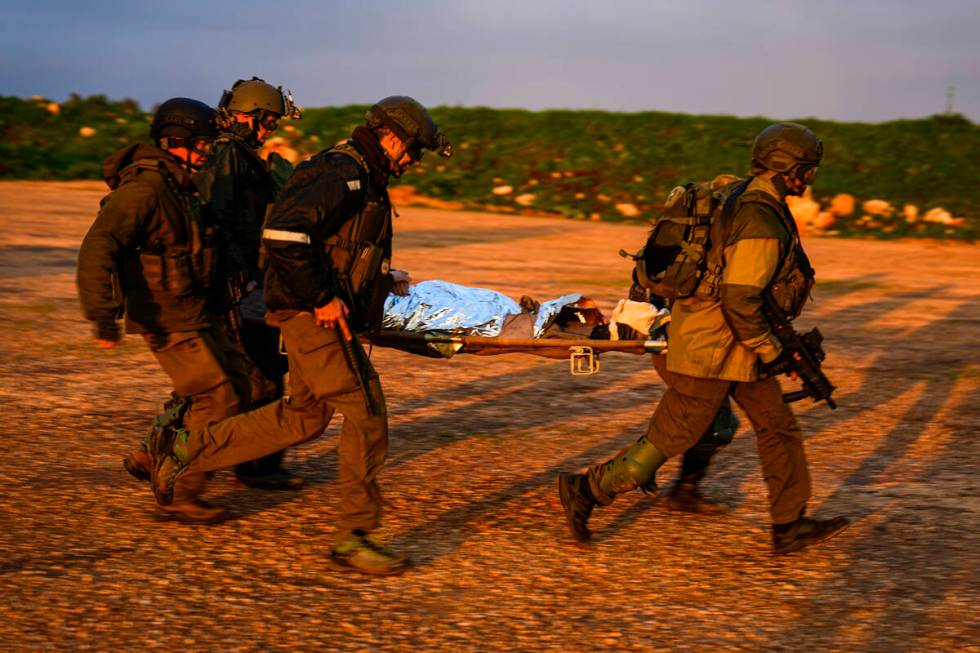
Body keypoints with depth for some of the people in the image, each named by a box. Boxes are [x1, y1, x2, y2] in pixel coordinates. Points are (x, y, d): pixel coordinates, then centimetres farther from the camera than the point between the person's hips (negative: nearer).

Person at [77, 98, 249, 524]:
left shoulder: (178, 186, 11)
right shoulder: (144, 187, -20)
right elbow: (97, 248, -29)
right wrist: (104, 315, -36)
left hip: (194, 312, 10)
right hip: (168, 319, -10)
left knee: (236, 386, 12)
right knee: (218, 401, -9)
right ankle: (177, 496, 2)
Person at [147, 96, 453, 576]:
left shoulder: (362, 179, 18)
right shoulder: (342, 173, -15)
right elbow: (284, 235, -27)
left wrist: (379, 276, 20)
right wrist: (322, 298, -22)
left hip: (316, 314, 11)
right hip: (316, 316, -11)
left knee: (302, 417, 16)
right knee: (366, 413, -8)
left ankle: (183, 450, 23)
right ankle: (353, 539, 0)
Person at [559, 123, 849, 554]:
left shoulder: (749, 201, 10)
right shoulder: (761, 224, -23)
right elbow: (739, 301, -26)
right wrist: (770, 351, -15)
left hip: (733, 343, 10)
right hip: (714, 346, -10)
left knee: (778, 425, 11)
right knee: (670, 437, -1)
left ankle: (789, 526, 18)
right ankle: (586, 490, 9)